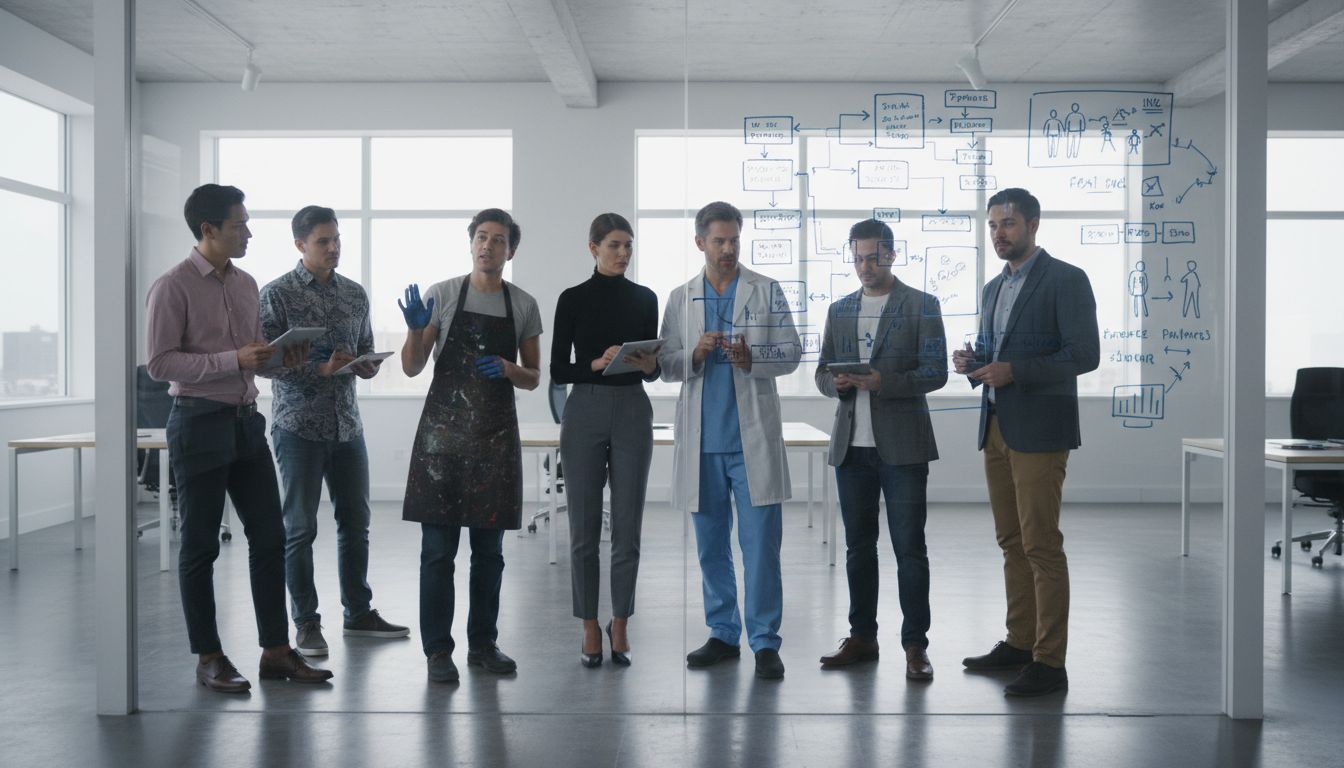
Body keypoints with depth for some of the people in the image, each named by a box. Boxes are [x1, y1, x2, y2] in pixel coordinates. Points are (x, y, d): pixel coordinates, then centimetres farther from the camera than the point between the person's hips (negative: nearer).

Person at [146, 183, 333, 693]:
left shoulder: (247, 284, 12)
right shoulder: (173, 287, -9)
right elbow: (160, 363, -14)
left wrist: (284, 359, -2)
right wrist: (234, 359, -22)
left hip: (246, 419, 7)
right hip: (200, 422, -7)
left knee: (268, 535, 7)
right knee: (200, 545, 4)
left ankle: (276, 651, 16)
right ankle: (208, 658, 15)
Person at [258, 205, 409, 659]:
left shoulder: (355, 294, 11)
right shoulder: (277, 294, -5)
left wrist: (368, 366, -6)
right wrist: (321, 368, -21)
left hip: (347, 424, 5)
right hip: (299, 425, -5)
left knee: (356, 522, 11)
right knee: (300, 527, 1)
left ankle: (358, 613, 23)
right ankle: (306, 623, 12)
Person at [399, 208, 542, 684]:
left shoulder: (524, 305, 8)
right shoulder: (442, 294, 2)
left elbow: (534, 378, 12)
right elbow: (411, 368, 1)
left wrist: (508, 368, -9)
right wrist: (415, 329, -18)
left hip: (495, 435, 3)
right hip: (443, 431, -2)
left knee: (490, 550, 9)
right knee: (438, 549, -1)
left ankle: (483, 644, 20)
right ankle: (438, 650, 8)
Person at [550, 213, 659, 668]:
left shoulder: (645, 298, 7)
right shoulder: (573, 298, 0)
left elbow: (654, 369, 9)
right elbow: (558, 370, -3)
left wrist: (649, 365, -14)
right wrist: (598, 363, -19)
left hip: (633, 413, 2)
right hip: (585, 413, -2)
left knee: (627, 525, 3)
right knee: (585, 527, 3)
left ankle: (620, 625, 18)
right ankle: (591, 629, 15)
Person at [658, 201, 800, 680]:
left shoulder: (767, 291, 6)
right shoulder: (680, 299, 11)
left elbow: (791, 354, 2)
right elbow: (666, 365, 8)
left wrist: (752, 359, -17)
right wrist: (695, 355, -13)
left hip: (753, 437, -2)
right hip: (701, 438, 3)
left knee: (761, 542, -5)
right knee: (710, 544, 9)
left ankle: (765, 641, 2)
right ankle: (723, 634, 20)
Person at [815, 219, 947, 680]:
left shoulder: (921, 306, 1)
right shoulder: (839, 310, 15)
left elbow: (935, 372, -7)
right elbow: (823, 372, 16)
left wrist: (883, 381, -21)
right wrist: (837, 382, -8)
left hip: (902, 445, -4)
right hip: (851, 445, 5)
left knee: (909, 548, -3)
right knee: (858, 546, 10)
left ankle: (915, 645, 4)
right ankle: (862, 637, 20)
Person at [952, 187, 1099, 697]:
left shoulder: (1065, 280, -7)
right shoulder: (995, 287, 18)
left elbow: (1085, 354, -14)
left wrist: (1013, 370, -22)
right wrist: (973, 361, 2)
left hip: (1038, 429, -8)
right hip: (997, 426, 8)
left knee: (1042, 545, -6)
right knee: (1011, 541, 12)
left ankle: (1049, 663, 0)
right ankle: (1020, 641, 22)